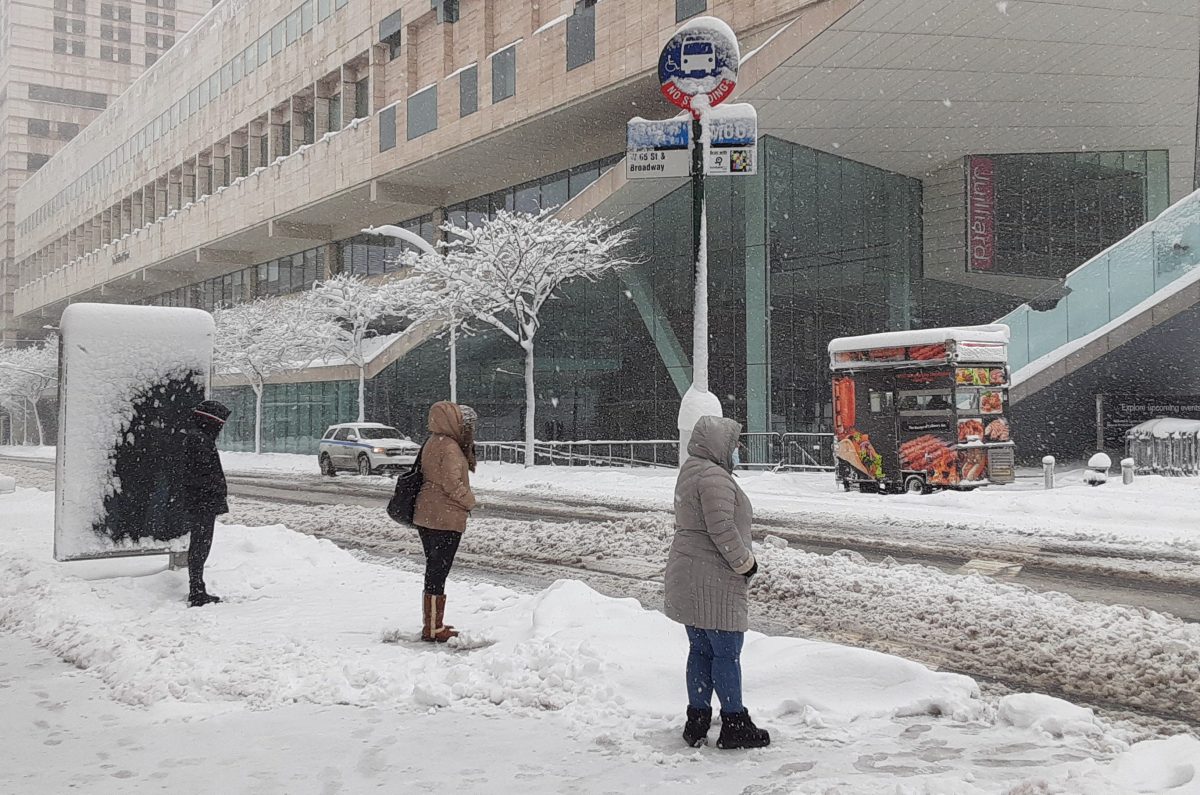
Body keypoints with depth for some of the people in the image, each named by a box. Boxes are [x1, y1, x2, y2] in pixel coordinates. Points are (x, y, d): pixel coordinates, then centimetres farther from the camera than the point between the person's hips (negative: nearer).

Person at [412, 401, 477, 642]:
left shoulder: (432, 444, 13)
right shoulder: (450, 448, -17)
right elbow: (452, 482, -22)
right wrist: (470, 501, -7)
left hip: (426, 516, 10)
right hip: (445, 520, -10)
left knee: (434, 570, 18)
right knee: (439, 571, -4)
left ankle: (431, 622, 28)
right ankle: (434, 629, 2)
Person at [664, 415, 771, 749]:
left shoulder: (690, 471, 16)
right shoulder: (714, 476, -17)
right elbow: (721, 528, -24)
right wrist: (745, 563, -11)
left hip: (688, 579, 10)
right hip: (714, 582, -10)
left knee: (701, 650, 15)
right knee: (727, 652, -1)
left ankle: (697, 723, 21)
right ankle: (735, 726, 7)